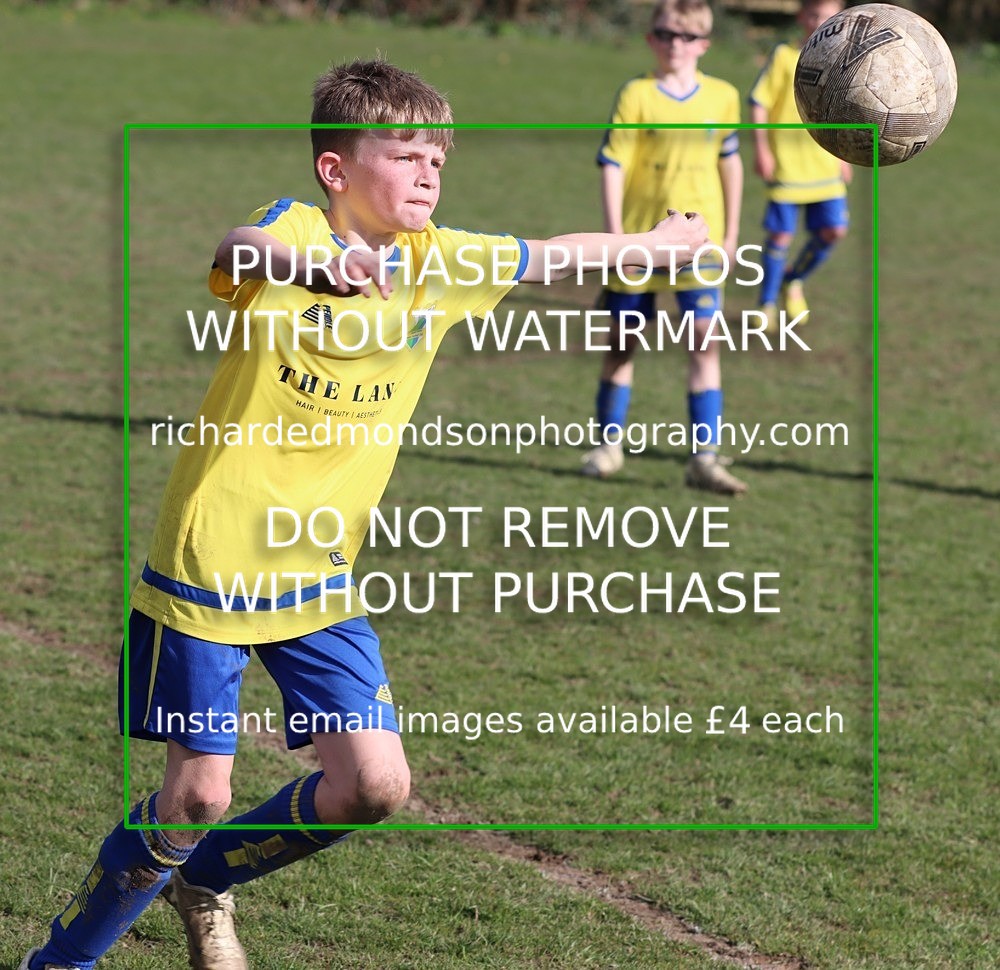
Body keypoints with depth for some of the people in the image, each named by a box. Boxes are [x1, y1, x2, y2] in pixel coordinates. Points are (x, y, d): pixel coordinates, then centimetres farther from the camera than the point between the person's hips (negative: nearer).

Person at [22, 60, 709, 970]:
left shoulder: (438, 262, 2)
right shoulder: (296, 227, -15)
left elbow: (557, 253, 19)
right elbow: (241, 249, -40)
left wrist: (662, 240, 33)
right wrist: (316, 264, -62)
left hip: (319, 580, 6)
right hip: (210, 564, -6)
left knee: (375, 784, -3)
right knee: (198, 791, -4)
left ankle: (203, 881, 24)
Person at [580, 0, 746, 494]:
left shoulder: (722, 97, 4)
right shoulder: (636, 96, -6)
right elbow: (612, 164, -7)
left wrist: (731, 231, 16)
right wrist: (614, 233, -12)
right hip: (639, 237, -1)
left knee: (704, 340, -10)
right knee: (623, 341, 10)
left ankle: (705, 458, -9)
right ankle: (609, 444, 27)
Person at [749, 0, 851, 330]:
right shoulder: (784, 56, -7)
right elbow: (758, 103, -7)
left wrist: (843, 157, 18)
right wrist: (761, 149, -12)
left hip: (825, 168, 4)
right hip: (786, 166, -4)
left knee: (833, 230, -2)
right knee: (781, 235, 0)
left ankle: (794, 279, 25)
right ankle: (767, 303, 17)